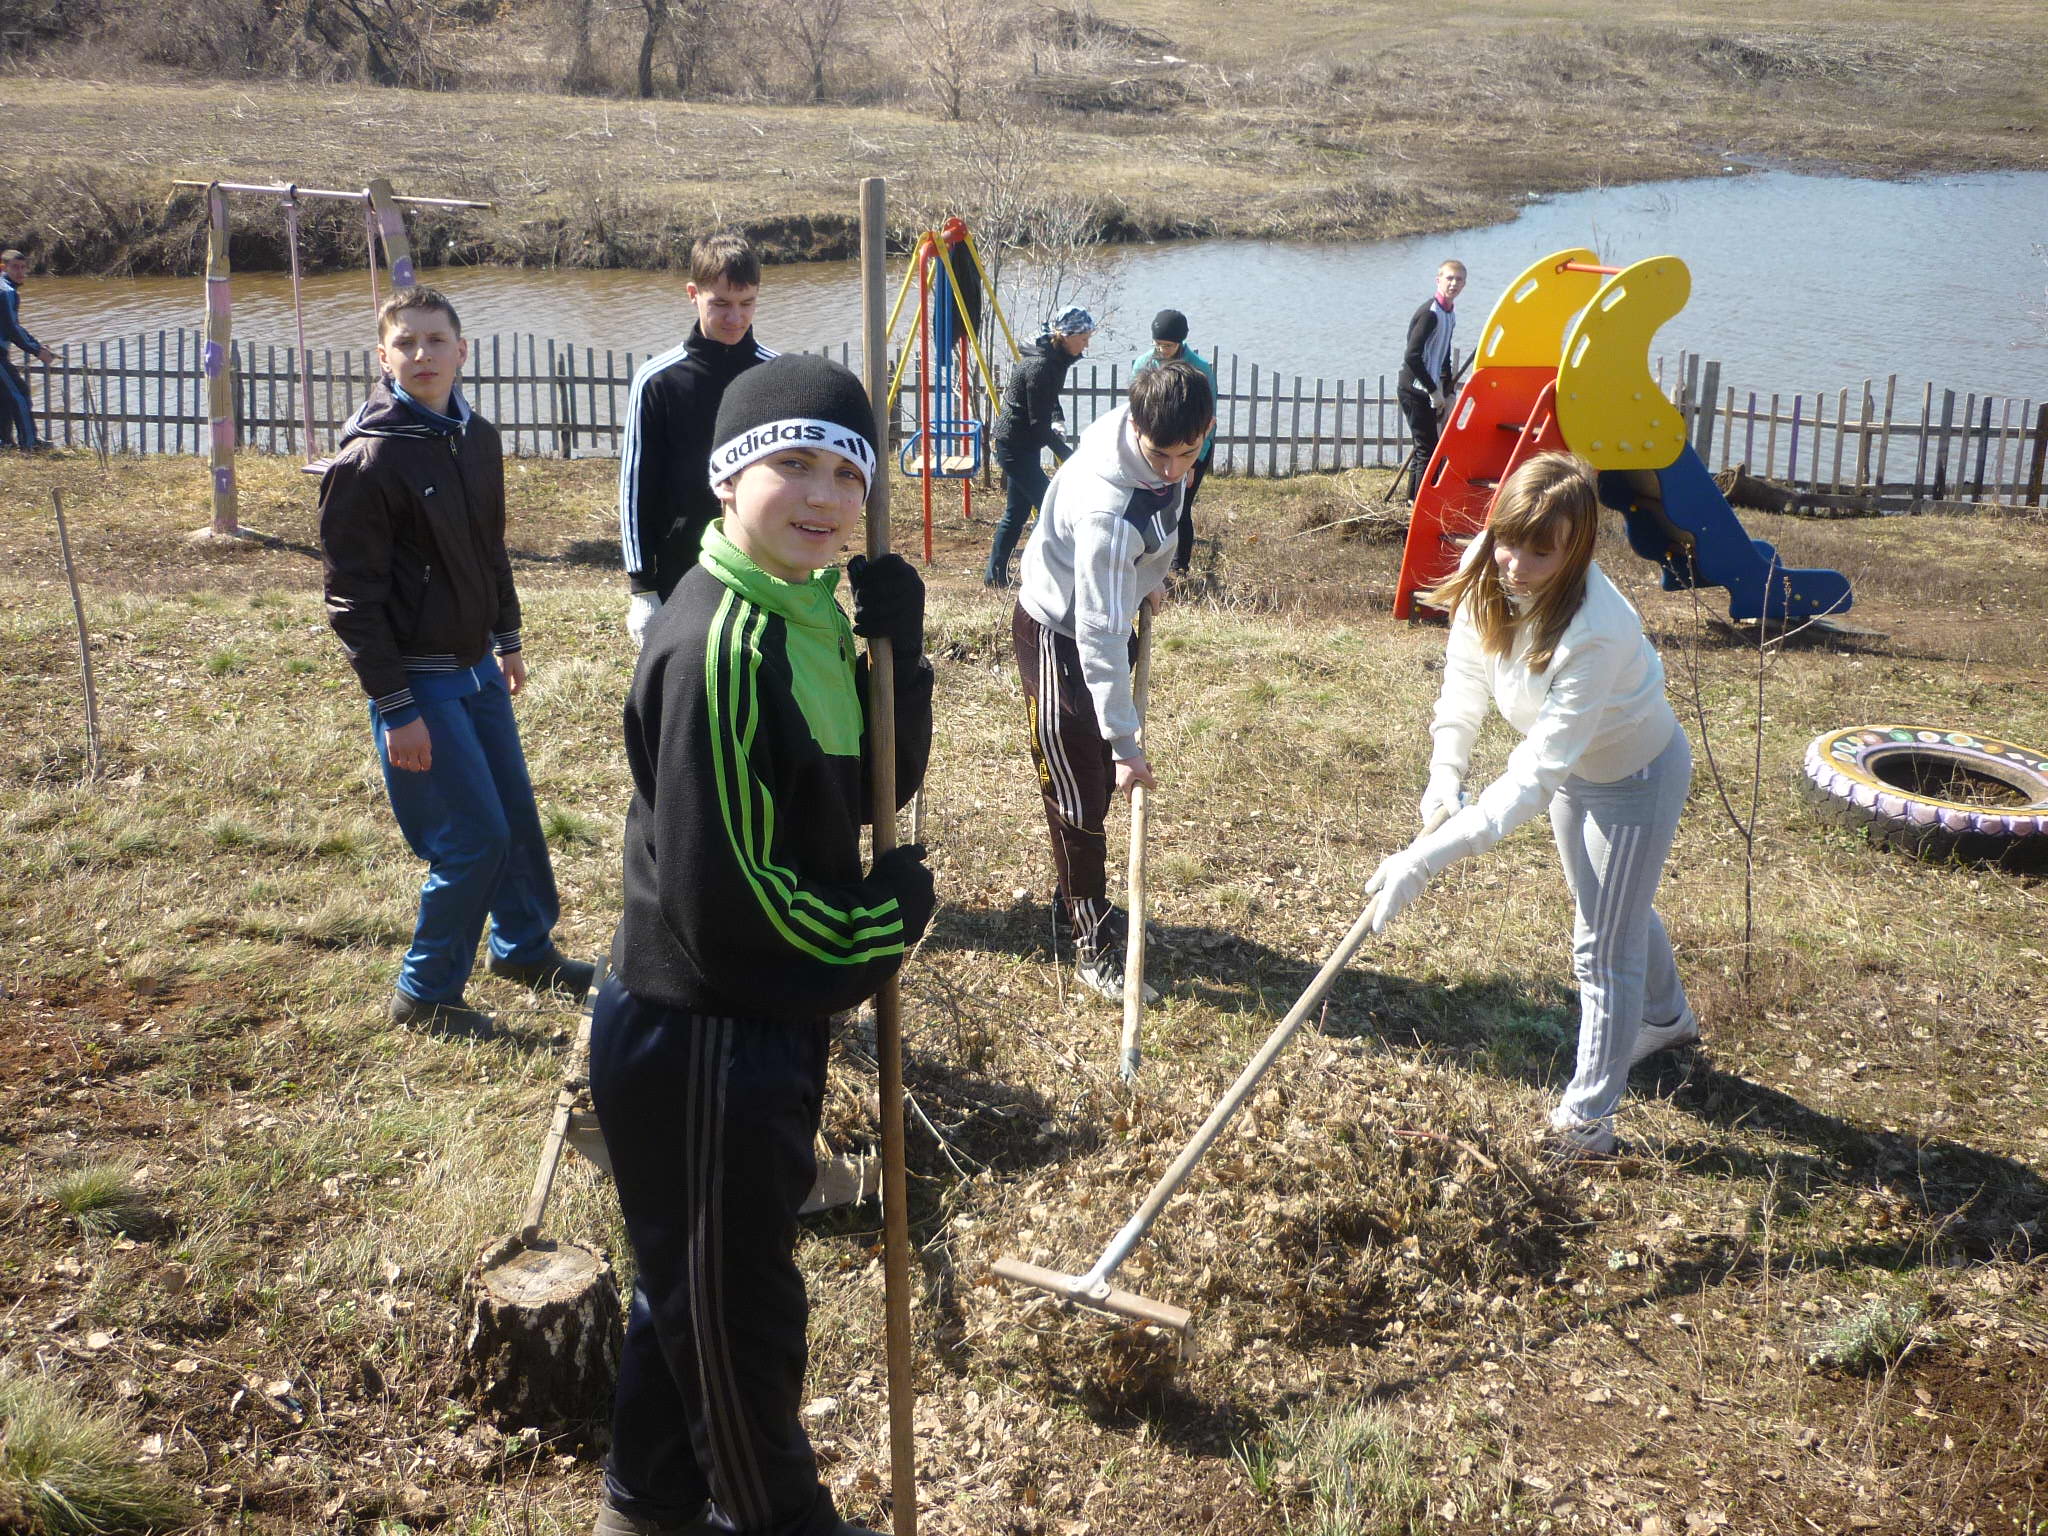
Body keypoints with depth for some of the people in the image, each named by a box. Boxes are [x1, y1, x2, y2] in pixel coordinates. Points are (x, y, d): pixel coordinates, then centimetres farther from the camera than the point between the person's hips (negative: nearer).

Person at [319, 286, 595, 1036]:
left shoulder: (478, 437, 6)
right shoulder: (367, 460, -17)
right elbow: (352, 597, -17)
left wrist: (508, 638, 21)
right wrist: (394, 708, -19)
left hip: (478, 667, 7)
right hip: (419, 679, -7)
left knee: (518, 817, 16)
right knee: (475, 837, -6)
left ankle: (524, 945, 37)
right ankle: (424, 994, 11)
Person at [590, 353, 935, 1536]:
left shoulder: (813, 613, 4)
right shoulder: (721, 645, -24)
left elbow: (883, 787, 6)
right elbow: (721, 895, -26)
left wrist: (896, 649, -8)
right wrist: (885, 919, -11)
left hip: (764, 1019, 9)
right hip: (701, 1039, -9)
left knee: (694, 1283, 26)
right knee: (736, 1306, 13)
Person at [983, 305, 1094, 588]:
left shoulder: (1055, 359, 5)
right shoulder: (1040, 367, -24)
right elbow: (1038, 424, -23)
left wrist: (1058, 421, -2)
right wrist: (1069, 456, -21)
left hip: (1021, 446, 10)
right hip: (1015, 445, -10)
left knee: (1017, 511, 14)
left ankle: (995, 574, 22)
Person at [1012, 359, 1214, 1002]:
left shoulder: (1158, 435, -16)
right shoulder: (1105, 504, -39)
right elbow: (1098, 633, -34)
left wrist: (1149, 579, 15)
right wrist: (1124, 739, -30)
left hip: (1107, 617, 8)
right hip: (1059, 637, -8)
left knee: (1102, 779, 18)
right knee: (1077, 795, 0)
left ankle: (1077, 896, 37)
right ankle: (1093, 943, 12)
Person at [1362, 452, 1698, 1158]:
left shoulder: (1594, 632, -43)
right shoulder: (1487, 576, -23)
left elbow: (1536, 775, -44)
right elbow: (1466, 677, -7)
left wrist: (1428, 856, -49)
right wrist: (1444, 780, -19)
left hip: (1635, 778, -8)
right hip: (1574, 765, 8)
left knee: (1604, 945, 2)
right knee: (1612, 910, 29)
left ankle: (1587, 1118, 19)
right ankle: (1666, 1019, 58)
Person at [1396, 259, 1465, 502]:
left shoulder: (1450, 314, 13)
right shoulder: (1430, 313, -16)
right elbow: (1412, 357, -23)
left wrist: (1447, 393, 14)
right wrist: (1435, 391, -17)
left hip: (1428, 392, 9)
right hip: (1415, 391, -9)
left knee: (1424, 448, 13)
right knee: (1428, 449, -10)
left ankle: (1413, 500, 21)